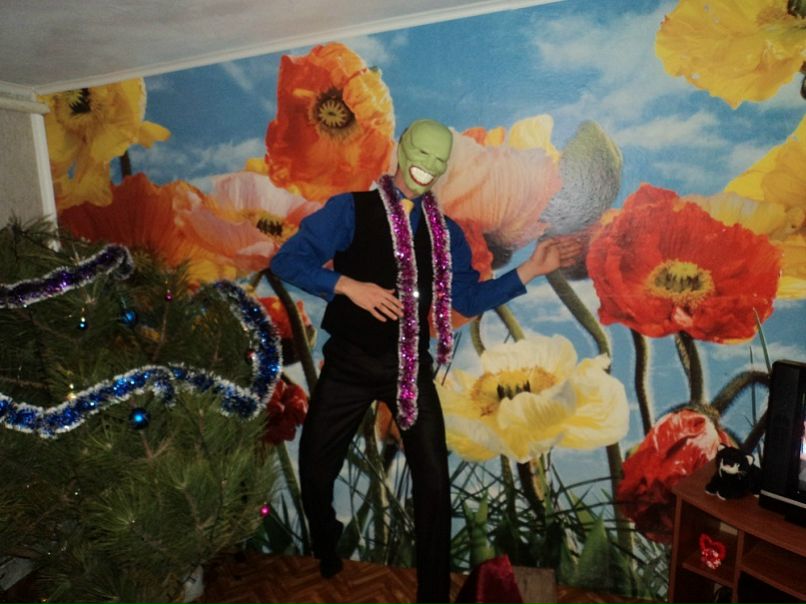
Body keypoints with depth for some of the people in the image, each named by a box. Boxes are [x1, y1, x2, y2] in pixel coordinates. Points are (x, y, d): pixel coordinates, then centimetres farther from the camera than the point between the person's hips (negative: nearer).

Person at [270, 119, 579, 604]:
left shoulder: (446, 232, 6)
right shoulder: (350, 210, -6)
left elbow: (469, 299, 7)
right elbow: (288, 261, -11)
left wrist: (532, 269, 0)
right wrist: (348, 285, -24)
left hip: (410, 367, 2)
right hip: (350, 363, -2)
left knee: (434, 477, 4)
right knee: (315, 467, 10)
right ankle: (325, 556, 46)